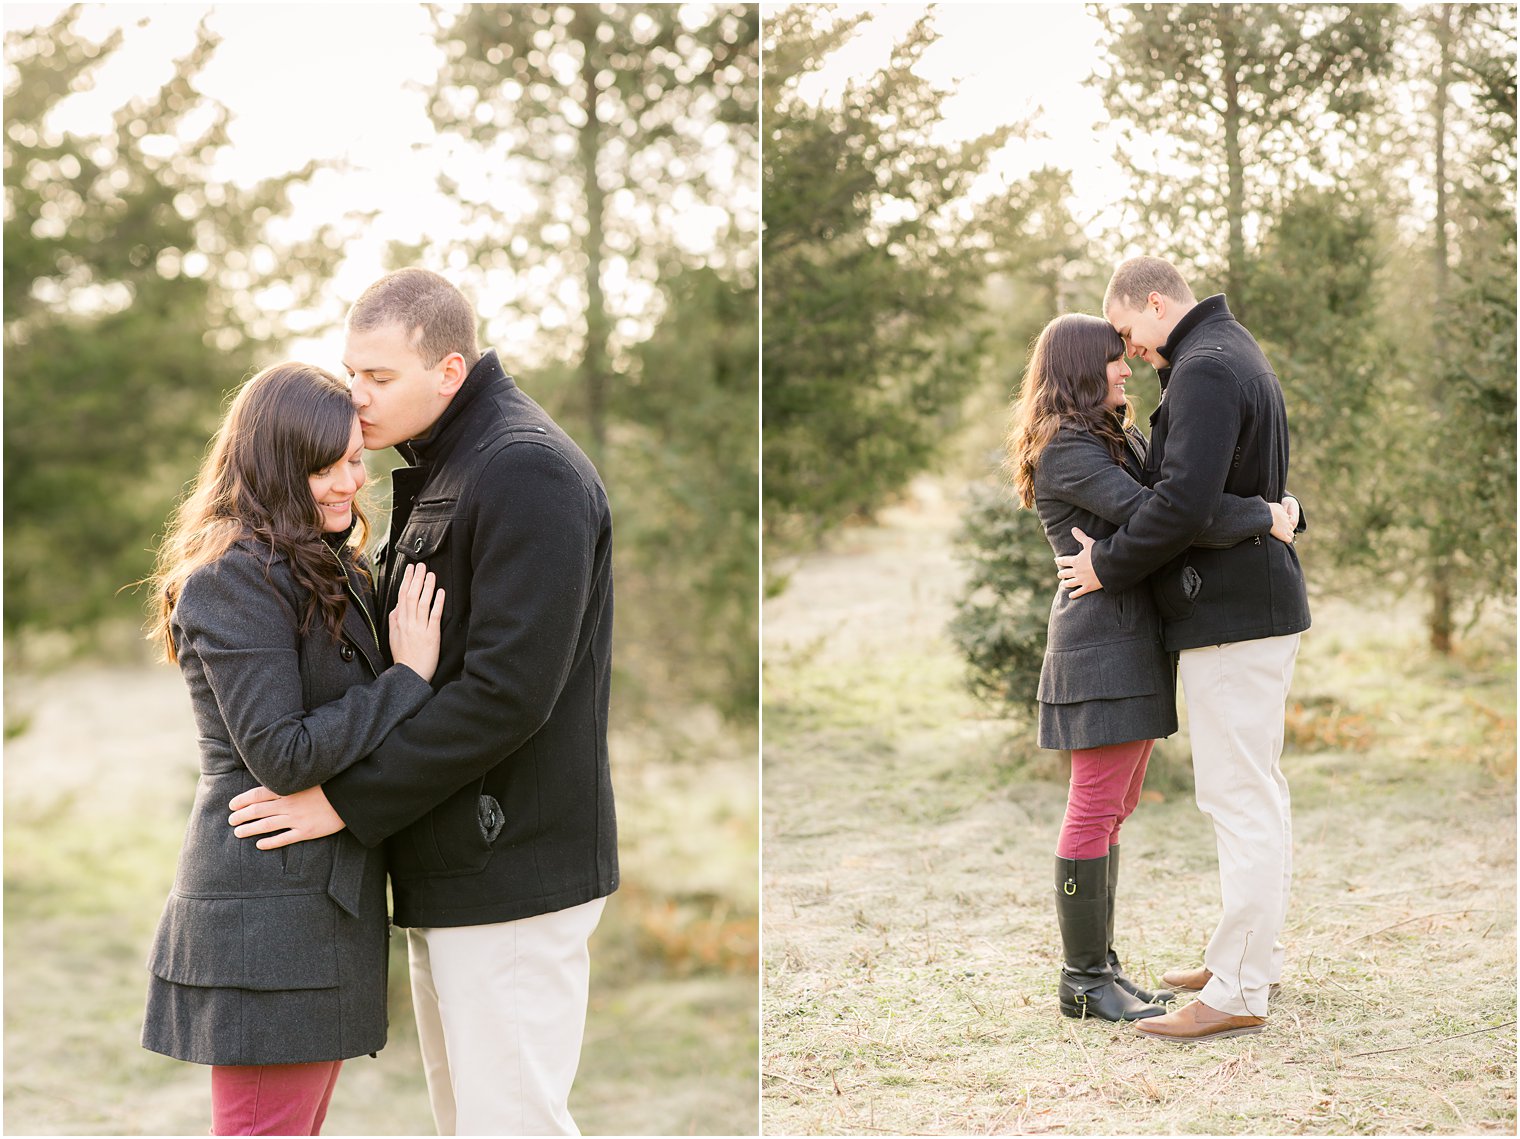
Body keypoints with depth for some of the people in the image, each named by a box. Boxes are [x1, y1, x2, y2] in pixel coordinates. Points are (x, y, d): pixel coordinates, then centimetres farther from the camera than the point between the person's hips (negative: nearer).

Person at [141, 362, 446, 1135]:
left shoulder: (325, 571, 17)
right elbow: (282, 757, -20)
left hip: (323, 897, 10)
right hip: (269, 919, -10)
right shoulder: (235, 578, -15)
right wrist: (408, 679, -16)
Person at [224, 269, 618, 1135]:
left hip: (514, 867, -10)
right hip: (450, 868, 10)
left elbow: (507, 690, -24)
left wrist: (348, 800, -20)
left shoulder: (528, 471, -17)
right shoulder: (438, 472, 16)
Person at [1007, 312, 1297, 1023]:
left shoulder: (1120, 439, 20)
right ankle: (1084, 981, 1)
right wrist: (1261, 518, -21)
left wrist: (1277, 507, -1)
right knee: (1095, 811, -5)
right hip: (1100, 648, -10)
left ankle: (1097, 965, 19)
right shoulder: (1066, 449, -13)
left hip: (1133, 643, 10)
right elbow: (1149, 511, -24)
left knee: (1114, 807, 12)